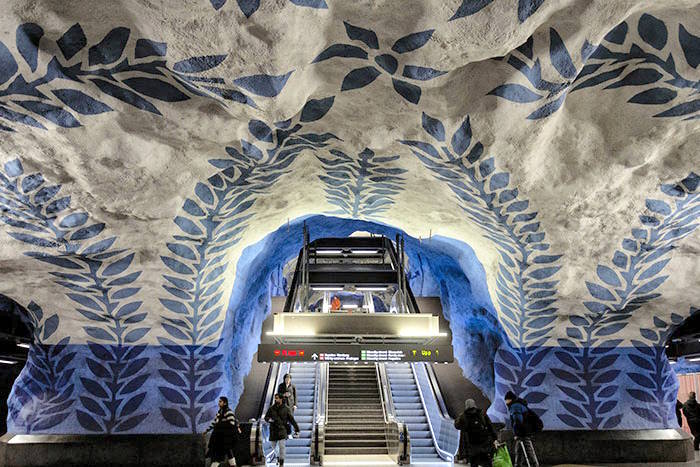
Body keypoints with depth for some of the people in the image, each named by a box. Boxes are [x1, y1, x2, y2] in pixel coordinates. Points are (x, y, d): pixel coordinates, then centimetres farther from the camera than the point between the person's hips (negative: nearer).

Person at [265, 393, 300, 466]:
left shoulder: (286, 409, -5)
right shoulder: (271, 408, 0)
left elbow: (292, 420, 0)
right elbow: (266, 417, 7)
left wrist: (297, 430, 0)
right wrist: (269, 419, -17)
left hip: (282, 430, -3)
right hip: (273, 430, 3)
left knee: (281, 446, -14)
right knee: (274, 446, 14)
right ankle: (278, 456, 45)